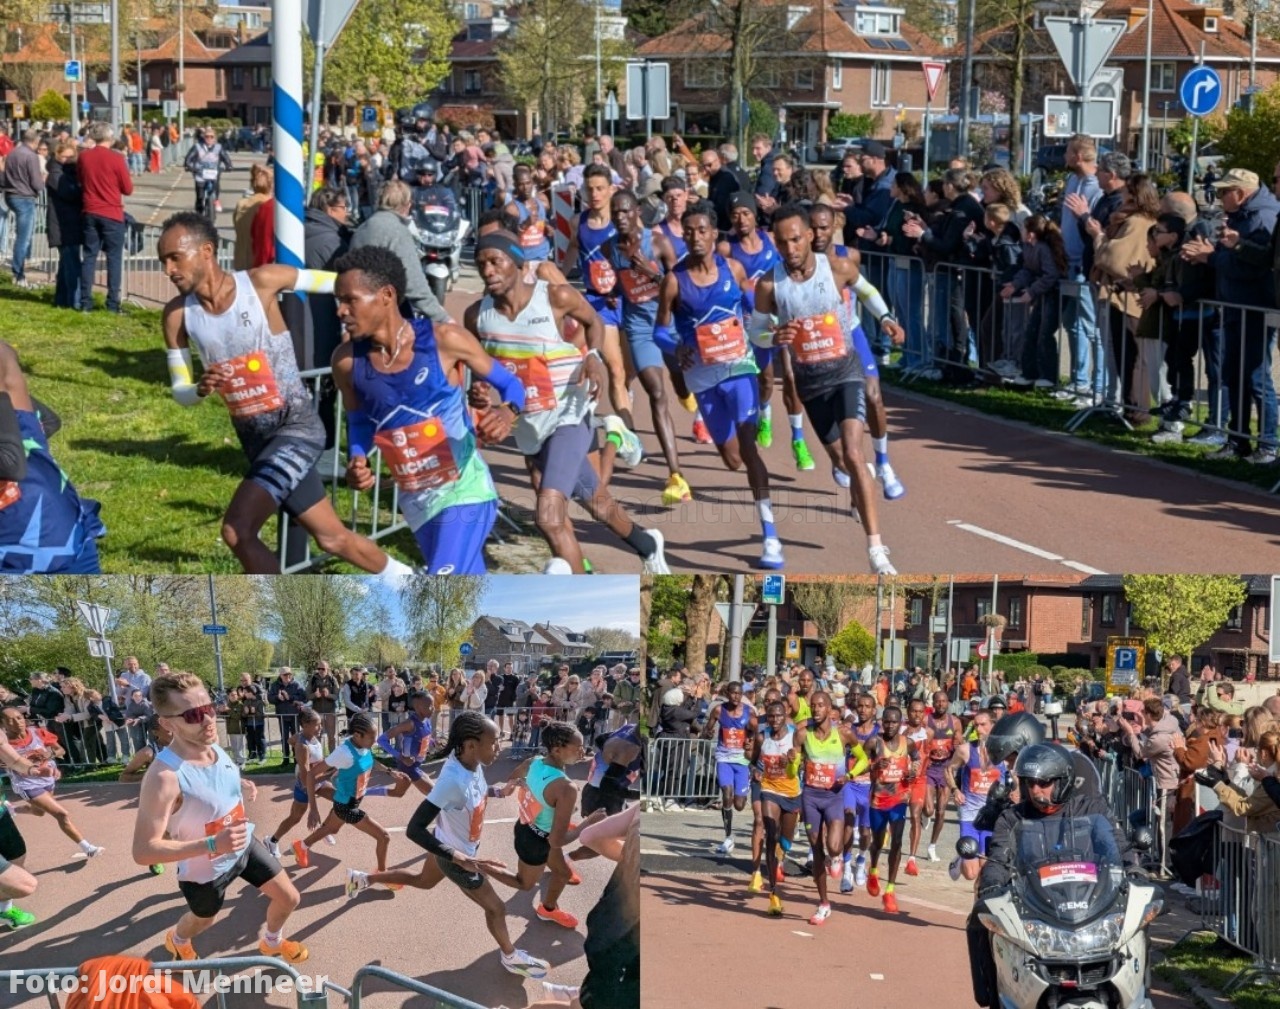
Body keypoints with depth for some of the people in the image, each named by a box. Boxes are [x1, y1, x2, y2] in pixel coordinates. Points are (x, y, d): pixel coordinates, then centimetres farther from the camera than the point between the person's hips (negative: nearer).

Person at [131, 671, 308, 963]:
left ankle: (272, 942, 47)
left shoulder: (214, 747, -13)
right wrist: (212, 844, -43)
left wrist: (241, 788, -10)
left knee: (288, 898, 15)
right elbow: (143, 851, -39)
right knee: (203, 918, 22)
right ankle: (177, 941, 58)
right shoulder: (164, 776, -38)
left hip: (244, 846, 6)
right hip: (204, 870, -6)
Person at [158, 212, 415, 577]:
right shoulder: (178, 315, -5)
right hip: (254, 437, 5)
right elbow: (179, 392, 2)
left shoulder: (261, 282, -17)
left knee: (237, 531, -21)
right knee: (332, 537, 14)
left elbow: (335, 282, -4)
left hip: (298, 426, -5)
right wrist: (201, 389, -22)